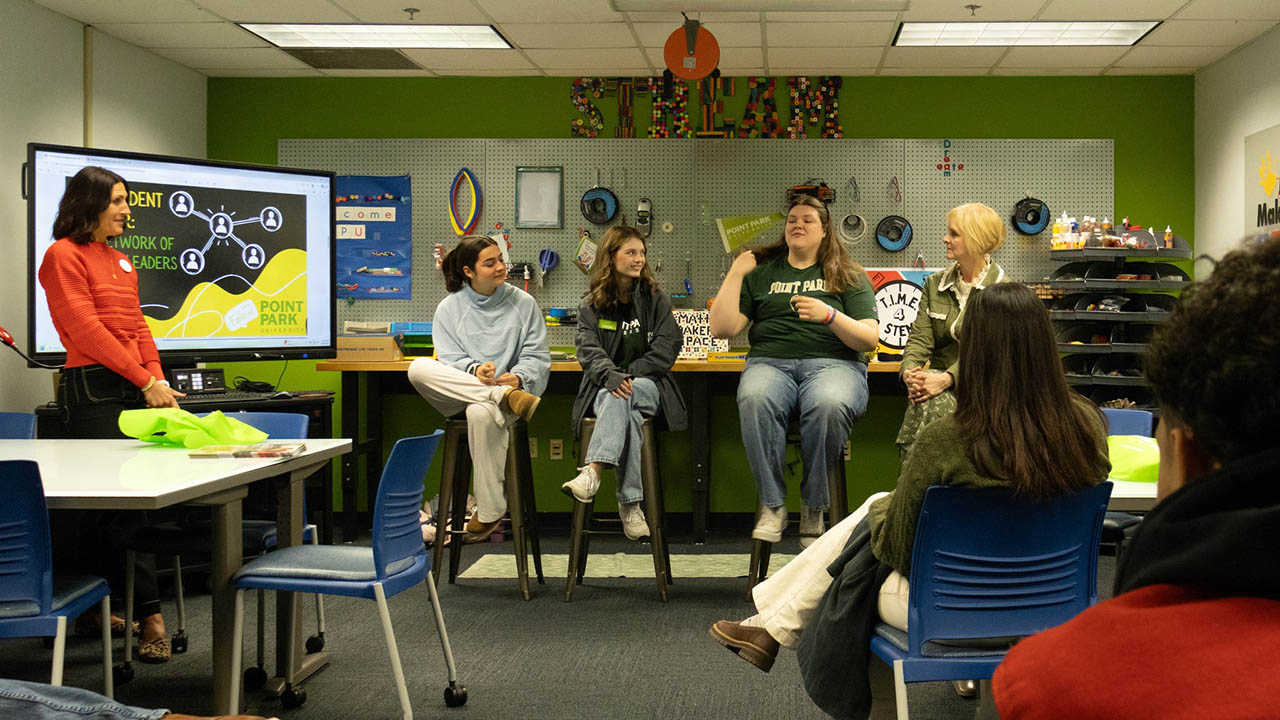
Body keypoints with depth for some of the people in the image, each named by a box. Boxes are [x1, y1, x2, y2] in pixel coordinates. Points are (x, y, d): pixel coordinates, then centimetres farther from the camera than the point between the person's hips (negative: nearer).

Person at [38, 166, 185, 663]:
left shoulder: (119, 262, 22)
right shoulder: (64, 256, -4)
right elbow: (86, 329, -12)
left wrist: (160, 383, 4)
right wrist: (145, 381, -13)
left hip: (134, 389, 8)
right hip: (92, 389, -8)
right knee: (124, 502, -10)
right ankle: (149, 614, -10)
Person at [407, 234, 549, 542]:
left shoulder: (523, 303, 8)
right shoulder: (449, 309, 8)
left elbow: (537, 356, 3)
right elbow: (450, 357, -1)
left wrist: (518, 376, -19)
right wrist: (474, 371, -23)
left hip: (515, 385, -2)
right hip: (458, 395, 2)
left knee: (481, 412, -39)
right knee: (418, 368, -29)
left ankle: (489, 513, -26)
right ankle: (505, 396, -35)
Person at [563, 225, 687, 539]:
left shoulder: (656, 301, 13)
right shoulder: (590, 305, 13)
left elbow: (666, 348, 1)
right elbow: (589, 350, -1)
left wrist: (628, 375, -12)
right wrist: (611, 376, -23)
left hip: (648, 385, 0)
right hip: (602, 388, 0)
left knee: (621, 399, -37)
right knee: (627, 414, -36)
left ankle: (592, 472, -57)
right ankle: (630, 502, -45)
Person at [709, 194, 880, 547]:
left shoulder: (848, 276, 18)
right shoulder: (761, 273, 23)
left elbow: (869, 339, 6)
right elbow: (722, 329, 13)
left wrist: (830, 316, -10)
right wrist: (735, 275, 8)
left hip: (832, 361, -1)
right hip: (770, 362, 1)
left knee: (829, 405, -38)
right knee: (755, 400, -37)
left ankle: (814, 507, -20)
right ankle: (772, 505, -25)